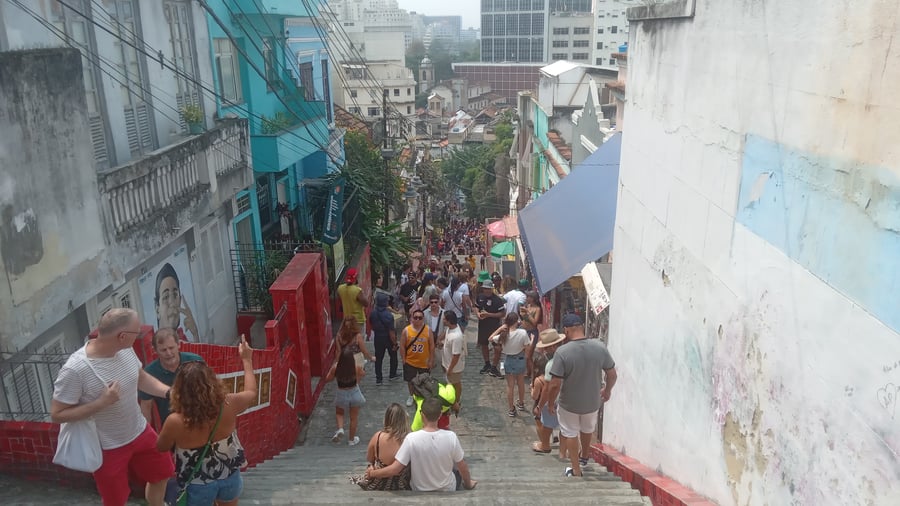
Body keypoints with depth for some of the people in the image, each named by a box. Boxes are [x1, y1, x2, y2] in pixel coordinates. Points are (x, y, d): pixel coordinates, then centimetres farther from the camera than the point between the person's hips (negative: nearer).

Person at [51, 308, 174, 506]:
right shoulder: (75, 370, -30)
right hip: (107, 447, -6)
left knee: (161, 475, 24)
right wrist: (102, 402, -31)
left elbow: (141, 378, 5)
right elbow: (57, 415, -21)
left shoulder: (125, 350, -12)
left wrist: (170, 392, -11)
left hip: (140, 432, 6)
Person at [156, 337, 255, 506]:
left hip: (198, 485, -2)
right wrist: (246, 359, 10)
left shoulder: (175, 422, -28)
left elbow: (161, 448, -6)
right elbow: (251, 392, 1)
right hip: (230, 477, 2)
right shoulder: (228, 405, -23)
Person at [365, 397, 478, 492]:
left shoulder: (411, 438, -28)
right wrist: (468, 484, 8)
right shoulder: (451, 437, -25)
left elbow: (394, 470, -24)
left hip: (420, 491, 0)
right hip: (447, 490, 0)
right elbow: (463, 467, -12)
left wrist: (372, 473, -7)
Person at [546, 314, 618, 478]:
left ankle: (576, 470, 31)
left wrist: (551, 402, -5)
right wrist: (607, 391, 13)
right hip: (592, 401, 3)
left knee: (570, 434, 21)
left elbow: (555, 384, -23)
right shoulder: (600, 346, -16)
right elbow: (612, 374, -6)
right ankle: (584, 457, 53)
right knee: (587, 429, 30)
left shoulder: (562, 352, -26)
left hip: (569, 403, -3)